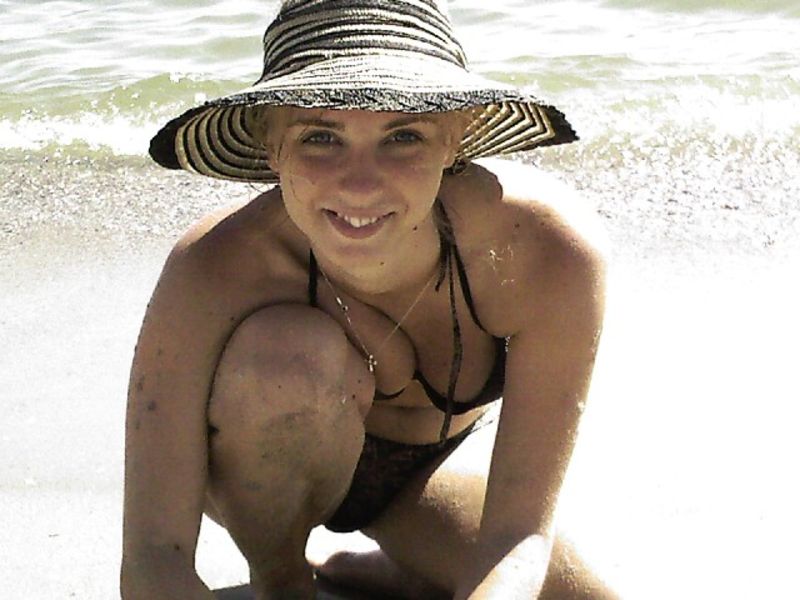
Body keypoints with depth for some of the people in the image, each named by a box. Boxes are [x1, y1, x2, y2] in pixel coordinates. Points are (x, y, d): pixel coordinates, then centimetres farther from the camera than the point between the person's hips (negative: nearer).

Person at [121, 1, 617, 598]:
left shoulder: (549, 247, -33)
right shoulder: (212, 272, -35)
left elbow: (520, 536, -30)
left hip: (439, 465, 2)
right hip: (271, 464, -2)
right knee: (291, 350, -34)